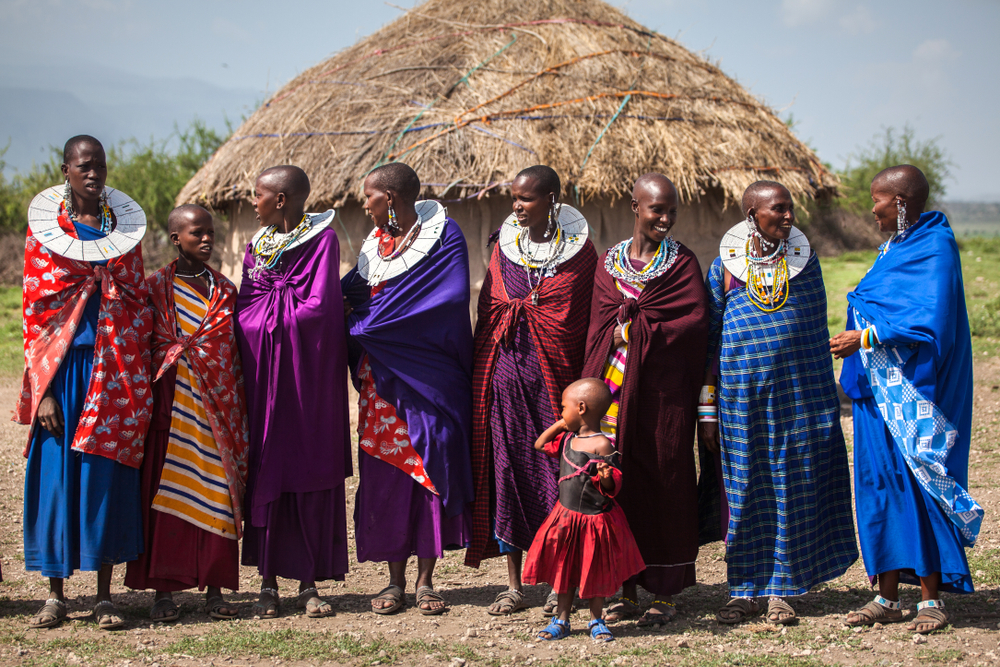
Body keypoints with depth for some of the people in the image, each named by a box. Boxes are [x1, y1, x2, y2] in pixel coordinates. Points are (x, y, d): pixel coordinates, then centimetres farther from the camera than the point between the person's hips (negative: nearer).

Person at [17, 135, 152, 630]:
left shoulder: (125, 225, 9)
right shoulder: (45, 226, 2)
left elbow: (139, 303, 12)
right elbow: (34, 308, -1)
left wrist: (140, 380, 4)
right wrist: (43, 390, -8)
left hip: (115, 370, 1)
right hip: (62, 365, -1)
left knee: (107, 472, 1)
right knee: (56, 472, 0)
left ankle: (105, 596, 7)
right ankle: (55, 593, 10)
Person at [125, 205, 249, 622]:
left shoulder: (225, 291, 13)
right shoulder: (156, 287, 5)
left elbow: (232, 353, 13)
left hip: (216, 405, 2)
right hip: (171, 400, -2)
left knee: (217, 490, 0)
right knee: (167, 490, -3)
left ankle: (215, 588, 5)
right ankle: (163, 589, 2)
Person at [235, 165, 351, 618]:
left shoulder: (322, 239, -4)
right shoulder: (258, 245, 13)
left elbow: (319, 308, -12)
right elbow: (242, 311, 12)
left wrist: (270, 321, -3)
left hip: (308, 373, -5)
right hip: (262, 367, 5)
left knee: (312, 472, -1)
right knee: (264, 470, 2)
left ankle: (309, 583, 5)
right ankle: (268, 582, 7)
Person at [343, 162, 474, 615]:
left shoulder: (444, 235, -5)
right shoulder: (375, 242, 14)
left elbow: (450, 299, -16)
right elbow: (351, 291, 15)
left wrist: (364, 322, -13)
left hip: (429, 371, -5)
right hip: (383, 374, 5)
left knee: (431, 461, -3)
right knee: (384, 468, 2)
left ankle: (425, 580, 6)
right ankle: (395, 579, 10)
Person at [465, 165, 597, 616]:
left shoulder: (579, 249, 1)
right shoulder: (504, 244, 10)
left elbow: (586, 317, 2)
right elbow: (488, 308, 13)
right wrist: (483, 372, 7)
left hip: (555, 375, -3)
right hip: (506, 372, 3)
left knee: (555, 467, -2)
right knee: (506, 467, 2)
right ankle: (514, 586, 9)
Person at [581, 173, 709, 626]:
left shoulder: (682, 264, 3)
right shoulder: (609, 263, 12)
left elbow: (696, 321, -8)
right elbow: (599, 328, 11)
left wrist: (634, 328, -10)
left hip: (663, 391, -3)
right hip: (615, 387, 3)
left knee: (664, 484, 0)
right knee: (618, 483, 3)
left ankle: (665, 593, 8)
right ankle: (627, 590, 12)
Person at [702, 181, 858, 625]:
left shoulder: (804, 260, 6)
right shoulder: (725, 266, 1)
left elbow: (817, 328, 12)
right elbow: (709, 340, 3)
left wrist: (824, 396, 10)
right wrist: (707, 410, 0)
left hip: (799, 390, 1)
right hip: (740, 393, -1)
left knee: (792, 486, 3)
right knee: (744, 489, 4)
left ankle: (780, 588, 12)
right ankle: (745, 589, 14)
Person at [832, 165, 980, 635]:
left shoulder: (934, 249, -14)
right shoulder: (894, 248, 14)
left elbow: (930, 324, -23)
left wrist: (865, 338, -20)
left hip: (910, 392, -9)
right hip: (878, 387, 9)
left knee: (915, 481, -7)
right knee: (881, 483, 7)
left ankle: (932, 599, 0)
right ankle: (887, 596, 12)